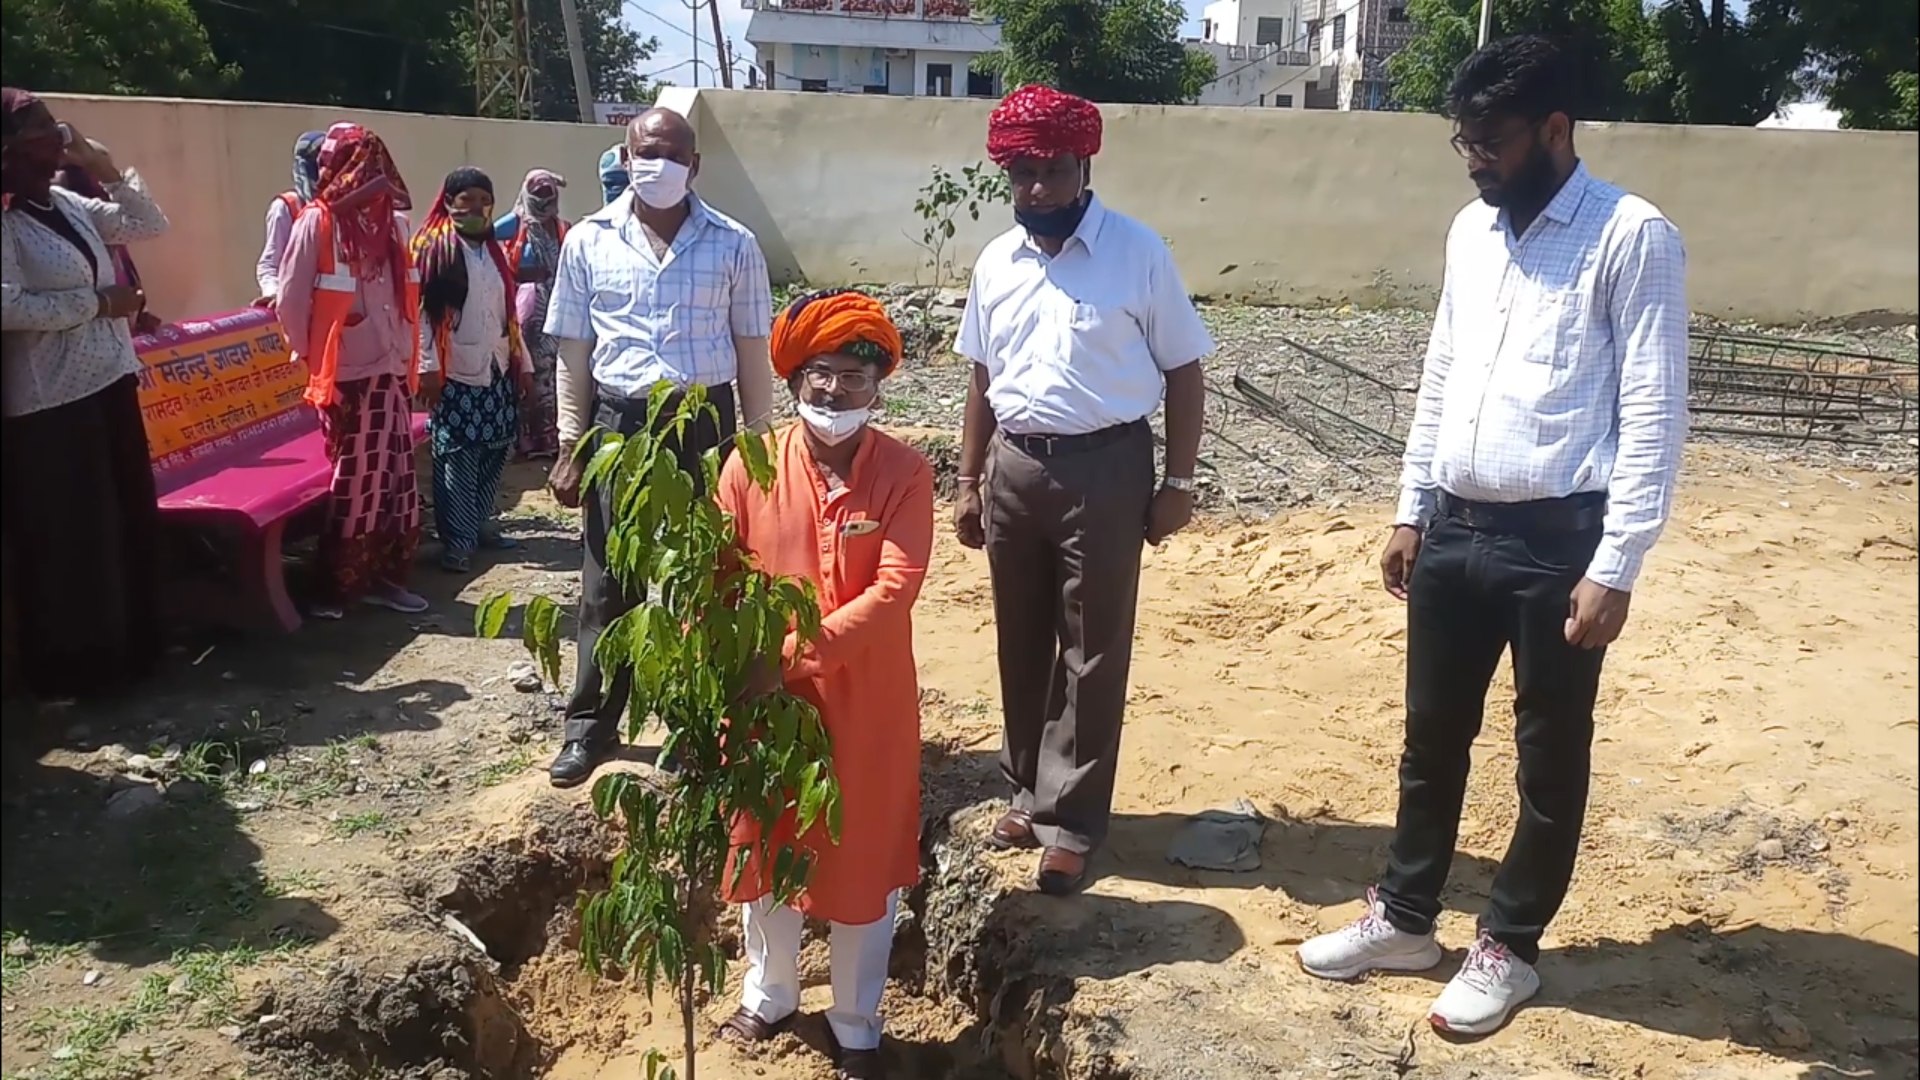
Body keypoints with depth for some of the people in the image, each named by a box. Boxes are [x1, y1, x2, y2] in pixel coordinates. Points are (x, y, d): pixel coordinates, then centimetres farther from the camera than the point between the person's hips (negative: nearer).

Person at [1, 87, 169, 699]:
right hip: (52, 403, -8)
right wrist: (98, 302, -17)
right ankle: (72, 668, 13)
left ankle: (127, 650, 29)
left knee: (128, 523, 15)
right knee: (70, 541, 0)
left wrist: (106, 171, 6)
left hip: (109, 382, 8)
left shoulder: (69, 205, 10)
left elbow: (150, 226, 18)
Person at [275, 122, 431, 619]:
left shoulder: (390, 220, 8)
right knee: (355, 480, 0)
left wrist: (410, 358, 8)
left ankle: (384, 577, 20)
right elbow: (291, 298, -8)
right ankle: (337, 585, 13)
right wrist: (309, 355, -2)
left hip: (391, 371, 6)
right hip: (347, 374, -5)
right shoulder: (317, 222, -10)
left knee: (395, 478, 9)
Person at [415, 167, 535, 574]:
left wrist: (523, 363, 15)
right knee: (457, 457, -4)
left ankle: (479, 522, 24)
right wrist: (427, 366, -16)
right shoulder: (432, 248, -6)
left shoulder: (494, 252, 15)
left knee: (494, 452, 10)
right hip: (455, 373, -6)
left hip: (497, 369, 6)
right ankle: (457, 540, 2)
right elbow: (422, 310, -10)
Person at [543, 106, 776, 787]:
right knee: (609, 584, 8)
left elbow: (751, 353, 4)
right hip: (620, 425, 1)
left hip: (705, 425, 0)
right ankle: (591, 724, 22)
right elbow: (574, 352, 6)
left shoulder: (734, 246, 0)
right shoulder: (589, 242, 2)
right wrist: (570, 445, 3)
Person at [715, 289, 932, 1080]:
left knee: (863, 862, 12)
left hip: (867, 702, -2)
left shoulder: (905, 474, -11)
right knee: (762, 851, 19)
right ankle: (767, 998, 44)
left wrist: (798, 653, -25)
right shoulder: (749, 467, -6)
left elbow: (894, 589, -19)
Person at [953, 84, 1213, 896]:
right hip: (1016, 466, 5)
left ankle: (1070, 819, 14)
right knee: (1022, 643, 14)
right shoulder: (995, 263, 7)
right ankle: (1030, 790, 31)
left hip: (1105, 467, -4)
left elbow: (1183, 371, -4)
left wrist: (1179, 482, -7)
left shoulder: (1138, 254, -7)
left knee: (1091, 651, 3)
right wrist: (969, 480, 13)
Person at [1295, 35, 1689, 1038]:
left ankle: (1508, 946, 27)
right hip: (1453, 531, 7)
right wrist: (1410, 510, 15)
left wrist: (1615, 566, -16)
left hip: (1559, 540, -6)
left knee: (1550, 759, 9)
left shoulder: (1633, 238, -10)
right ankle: (1403, 918, 32)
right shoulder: (1470, 231, 11)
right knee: (1432, 738, 16)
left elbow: (1653, 414, -12)